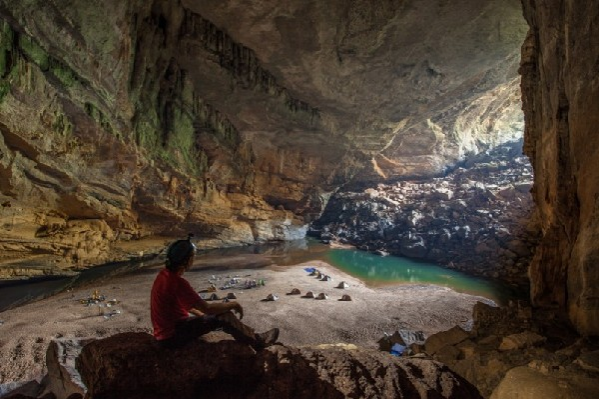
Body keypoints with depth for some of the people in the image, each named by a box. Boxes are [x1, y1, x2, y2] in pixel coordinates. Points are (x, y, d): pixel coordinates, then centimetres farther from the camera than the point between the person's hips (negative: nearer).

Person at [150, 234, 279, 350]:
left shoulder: (165, 274, 2)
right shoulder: (178, 282, -28)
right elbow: (207, 308, -25)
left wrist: (203, 316, 14)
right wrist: (233, 304, -10)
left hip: (166, 330, 9)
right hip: (172, 336, -9)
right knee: (224, 316, -13)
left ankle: (248, 335, 25)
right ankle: (257, 341, 4)